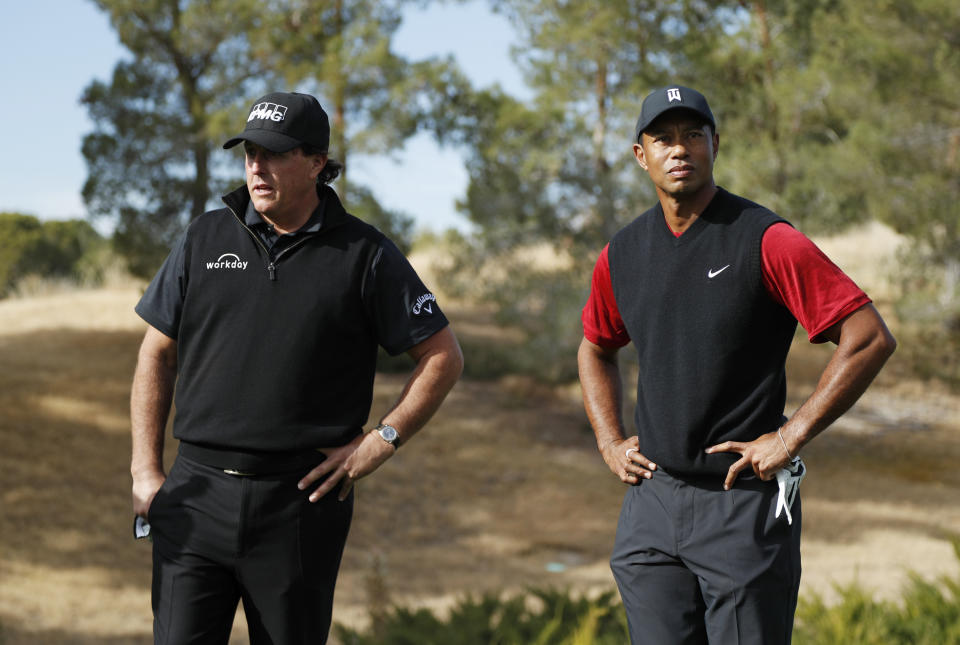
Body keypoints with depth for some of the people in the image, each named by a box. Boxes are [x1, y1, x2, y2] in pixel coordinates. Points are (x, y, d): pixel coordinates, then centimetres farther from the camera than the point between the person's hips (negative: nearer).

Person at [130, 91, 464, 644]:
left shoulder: (364, 256, 1)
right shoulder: (207, 238, 8)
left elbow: (443, 356, 4)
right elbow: (157, 355, 13)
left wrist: (381, 442, -5)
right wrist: (146, 470, 6)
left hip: (300, 504, -2)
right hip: (197, 493, 2)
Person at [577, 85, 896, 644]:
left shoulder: (766, 241, -9)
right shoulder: (622, 254, 9)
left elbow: (871, 338, -13)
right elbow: (596, 350, 28)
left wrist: (792, 436, -14)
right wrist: (610, 442, 14)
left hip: (747, 501, -5)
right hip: (652, 500, 5)